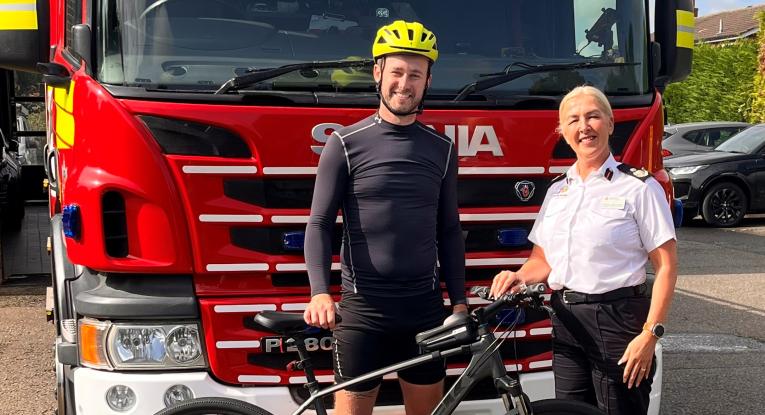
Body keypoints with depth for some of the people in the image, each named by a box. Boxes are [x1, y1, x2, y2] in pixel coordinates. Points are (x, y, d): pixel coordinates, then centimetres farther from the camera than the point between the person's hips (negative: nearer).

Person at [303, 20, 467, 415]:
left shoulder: (442, 149, 7)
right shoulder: (345, 144, -3)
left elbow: (449, 230, 11)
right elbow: (319, 224, -5)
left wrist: (459, 300, 6)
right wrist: (320, 292, -19)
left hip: (426, 307, 3)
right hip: (362, 308, -3)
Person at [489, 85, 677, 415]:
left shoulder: (639, 187, -5)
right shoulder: (557, 190, 13)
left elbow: (665, 266, -8)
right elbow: (542, 259, 17)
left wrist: (650, 334, -16)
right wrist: (520, 277, -5)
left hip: (617, 322, -5)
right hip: (567, 323, 6)